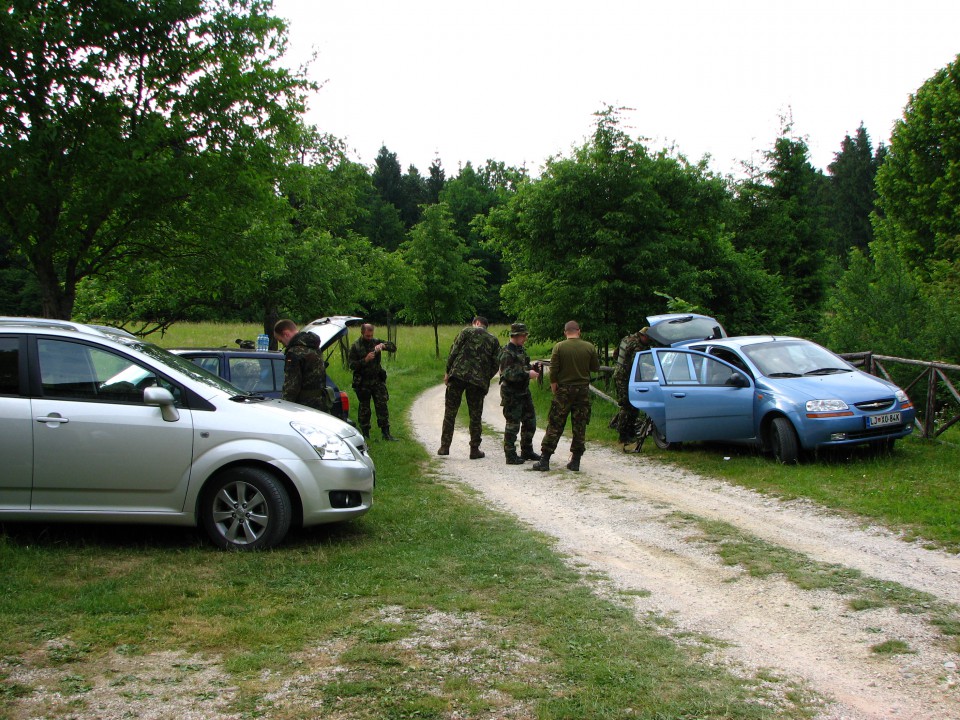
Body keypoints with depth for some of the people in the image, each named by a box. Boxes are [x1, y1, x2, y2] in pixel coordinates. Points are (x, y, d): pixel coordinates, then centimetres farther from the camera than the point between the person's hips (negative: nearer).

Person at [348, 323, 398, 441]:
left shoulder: (376, 342, 3)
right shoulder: (355, 347, -5)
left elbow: (393, 347, 2)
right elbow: (351, 364, -10)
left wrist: (383, 346, -17)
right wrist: (365, 360, -23)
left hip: (378, 380, 2)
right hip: (363, 382, -2)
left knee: (382, 406, -2)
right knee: (364, 409, 6)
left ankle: (386, 433, 0)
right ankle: (365, 434, 16)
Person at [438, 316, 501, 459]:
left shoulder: (466, 332, 7)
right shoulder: (494, 340, 13)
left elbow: (453, 351, 0)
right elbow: (495, 364, 8)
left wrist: (447, 372, 6)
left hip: (458, 375, -1)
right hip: (478, 381, 1)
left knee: (450, 412, 6)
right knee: (475, 416, 9)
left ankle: (444, 447, 5)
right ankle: (474, 450, 11)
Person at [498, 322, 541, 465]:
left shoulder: (520, 350, 13)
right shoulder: (507, 353, -16)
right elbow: (508, 374, -25)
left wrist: (532, 370, 4)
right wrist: (527, 374, -25)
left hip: (524, 392, 9)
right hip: (512, 394, -9)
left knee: (530, 421, 15)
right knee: (512, 425, -5)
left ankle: (527, 451, 27)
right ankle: (511, 456, 2)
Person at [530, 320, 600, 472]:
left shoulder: (559, 347, -7)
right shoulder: (589, 347, -1)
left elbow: (553, 370, -8)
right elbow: (596, 368, 8)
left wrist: (553, 386, 4)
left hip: (564, 390, -2)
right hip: (583, 390, 2)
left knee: (555, 425, 2)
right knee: (580, 427, 7)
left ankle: (544, 460, 0)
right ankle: (575, 461, 9)